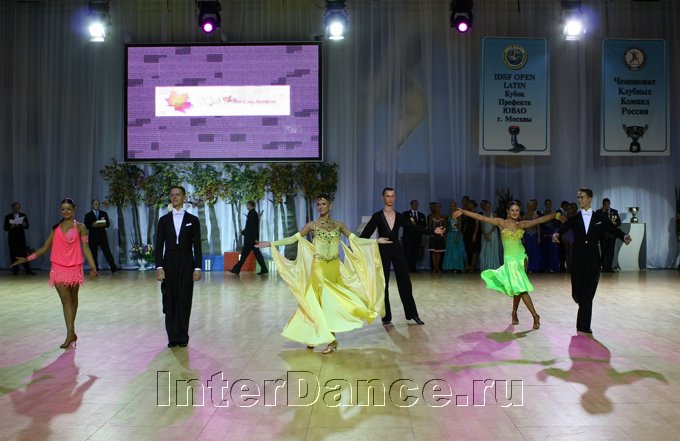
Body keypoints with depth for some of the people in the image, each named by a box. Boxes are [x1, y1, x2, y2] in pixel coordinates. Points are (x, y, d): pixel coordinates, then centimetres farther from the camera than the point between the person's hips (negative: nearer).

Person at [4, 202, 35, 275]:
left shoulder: (23, 215, 8)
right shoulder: (8, 217, 3)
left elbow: (27, 226, 4)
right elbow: (5, 228, -1)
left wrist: (24, 225, -17)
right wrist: (11, 226, -20)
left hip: (21, 238, 1)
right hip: (12, 239, -1)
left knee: (24, 254, -2)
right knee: (13, 256, -1)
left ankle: (28, 270, -3)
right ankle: (15, 271, 5)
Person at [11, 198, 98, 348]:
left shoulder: (80, 227, 2)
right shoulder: (56, 228, 10)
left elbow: (85, 247, -3)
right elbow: (45, 247, 12)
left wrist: (93, 267, -12)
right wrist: (27, 258, 4)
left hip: (74, 268, -2)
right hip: (59, 268, 2)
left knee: (73, 298, 9)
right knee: (65, 300, -4)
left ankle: (71, 333, 19)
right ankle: (71, 333, -6)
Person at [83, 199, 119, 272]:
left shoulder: (104, 213, 14)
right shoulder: (88, 215, 8)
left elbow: (108, 224, 8)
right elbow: (86, 226, 0)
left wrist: (104, 224, -13)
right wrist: (93, 225, -18)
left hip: (103, 235, 1)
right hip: (93, 237, -1)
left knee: (107, 252, -6)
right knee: (94, 253, 1)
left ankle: (113, 268, -10)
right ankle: (95, 270, 7)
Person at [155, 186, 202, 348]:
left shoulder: (193, 220, 4)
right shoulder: (164, 220, 8)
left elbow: (197, 246, 1)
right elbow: (159, 245, 4)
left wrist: (198, 268, -6)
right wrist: (159, 267, -6)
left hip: (186, 264, -1)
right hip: (169, 264, 2)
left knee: (184, 301, -1)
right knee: (170, 301, 2)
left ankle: (182, 337, 9)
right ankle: (172, 337, 10)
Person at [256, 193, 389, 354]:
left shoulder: (339, 225, 7)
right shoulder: (312, 225, 0)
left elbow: (355, 240, 10)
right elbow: (293, 238, -2)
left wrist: (376, 241, 6)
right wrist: (270, 243, -9)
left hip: (335, 267, 3)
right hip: (319, 267, -3)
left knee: (327, 300, 4)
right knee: (323, 300, -5)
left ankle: (313, 336, 13)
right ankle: (331, 339, 1)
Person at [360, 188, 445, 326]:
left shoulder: (399, 216, 5)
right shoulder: (377, 216, -5)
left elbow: (414, 227, 0)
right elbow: (366, 233, -10)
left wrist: (433, 231, -10)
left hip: (397, 250, 3)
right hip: (383, 251, -3)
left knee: (405, 282, 4)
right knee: (383, 284, 3)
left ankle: (413, 313, 14)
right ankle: (386, 317, 13)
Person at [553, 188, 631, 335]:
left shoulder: (600, 218, 6)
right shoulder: (573, 218, 6)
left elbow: (613, 229, -4)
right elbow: (563, 228, -11)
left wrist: (624, 236, -26)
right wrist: (557, 234, -35)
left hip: (593, 259, -1)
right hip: (577, 258, 1)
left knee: (588, 293, -3)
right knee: (577, 293, 3)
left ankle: (583, 326, 3)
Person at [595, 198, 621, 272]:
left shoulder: (615, 211, 13)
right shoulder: (599, 211, 5)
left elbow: (619, 222, 11)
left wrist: (615, 223, -11)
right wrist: (603, 212, -13)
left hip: (612, 233, 2)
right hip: (603, 234, -2)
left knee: (611, 251, 0)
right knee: (604, 251, -4)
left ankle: (609, 267, 4)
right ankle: (604, 267, -1)